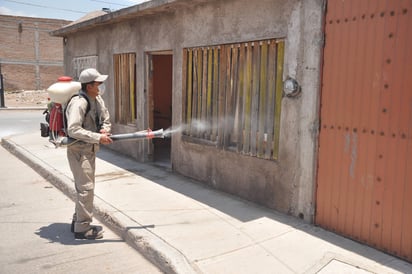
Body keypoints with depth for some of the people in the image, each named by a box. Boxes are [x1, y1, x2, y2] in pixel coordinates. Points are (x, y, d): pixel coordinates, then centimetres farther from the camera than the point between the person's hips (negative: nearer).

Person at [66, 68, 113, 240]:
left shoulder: (98, 99, 6)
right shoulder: (79, 103, -21)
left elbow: (106, 120, 13)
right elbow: (73, 130, -29)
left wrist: (105, 130, -10)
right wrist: (98, 138, -29)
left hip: (90, 150, 10)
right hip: (79, 150, -10)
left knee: (84, 187, 18)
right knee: (86, 188, -8)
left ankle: (78, 221, 32)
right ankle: (82, 228, 2)